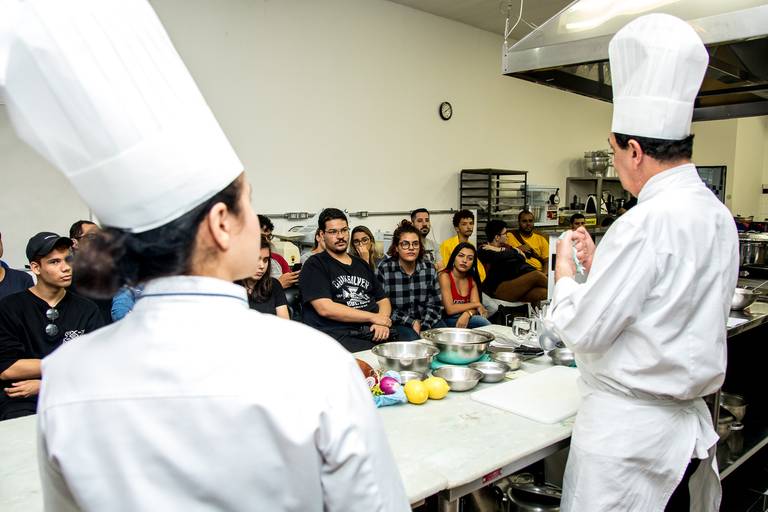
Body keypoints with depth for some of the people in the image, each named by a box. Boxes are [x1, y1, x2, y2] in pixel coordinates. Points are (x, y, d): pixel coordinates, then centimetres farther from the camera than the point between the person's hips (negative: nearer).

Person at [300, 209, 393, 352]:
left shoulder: (362, 265, 24)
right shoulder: (314, 265, 3)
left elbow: (383, 299, 22)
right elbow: (325, 308, -10)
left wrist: (383, 321, -3)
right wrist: (373, 317, -7)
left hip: (373, 332, 7)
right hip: (338, 335, -6)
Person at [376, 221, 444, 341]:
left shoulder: (429, 268, 3)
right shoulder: (384, 269, -9)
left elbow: (435, 304, 3)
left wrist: (424, 326, -13)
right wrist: (412, 322, -13)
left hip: (427, 321, 4)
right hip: (398, 323, -4)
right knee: (413, 340, -31)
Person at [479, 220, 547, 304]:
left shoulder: (505, 247, 27)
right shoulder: (484, 250, 3)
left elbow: (522, 257, 11)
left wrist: (500, 250, 2)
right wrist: (516, 252, 3)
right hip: (500, 289, -8)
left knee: (544, 293, -21)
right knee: (536, 275, -23)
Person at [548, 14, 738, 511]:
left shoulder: (649, 222, -24)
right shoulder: (718, 216, 5)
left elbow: (586, 330, -20)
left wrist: (566, 271, -4)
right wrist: (597, 265, 14)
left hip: (627, 430, -9)